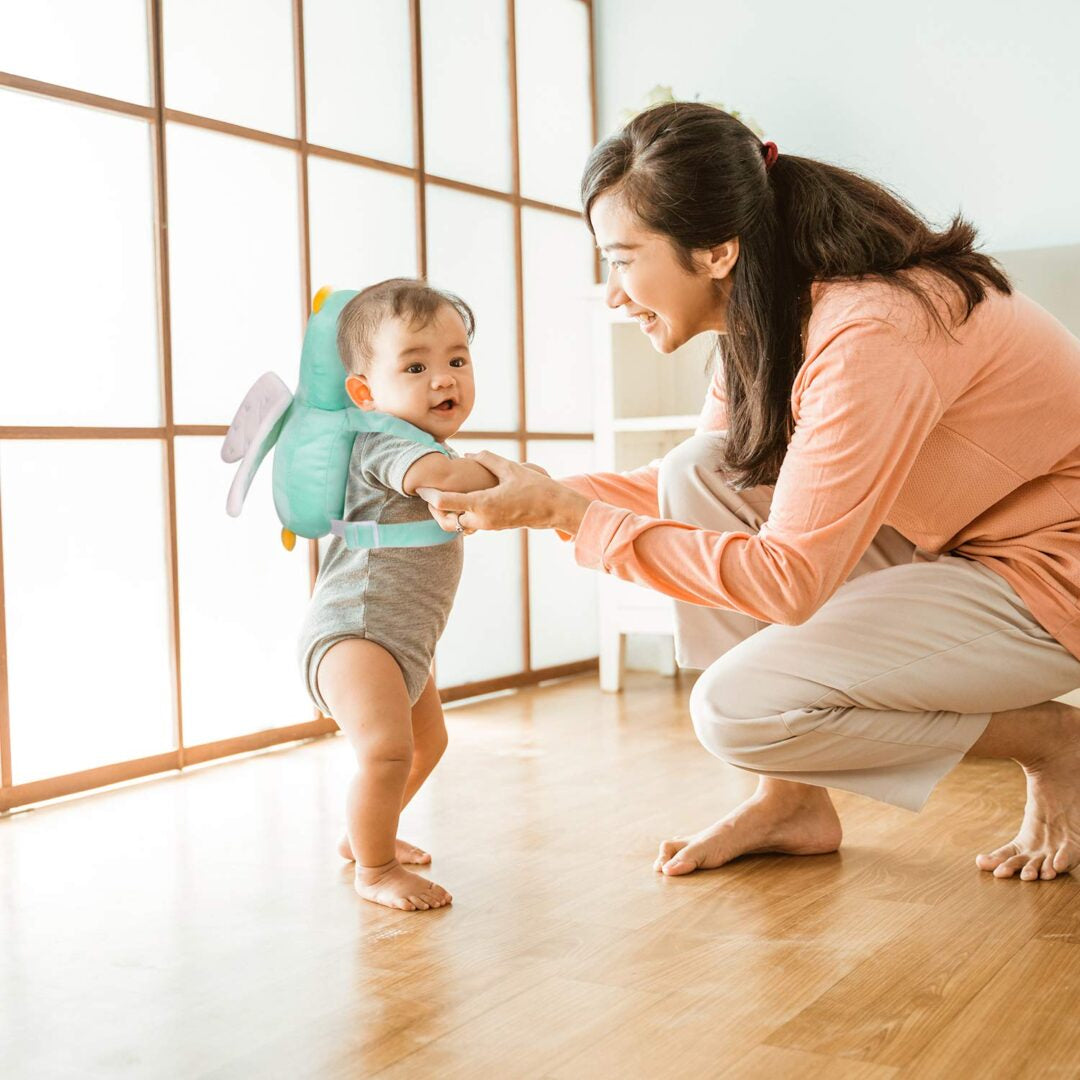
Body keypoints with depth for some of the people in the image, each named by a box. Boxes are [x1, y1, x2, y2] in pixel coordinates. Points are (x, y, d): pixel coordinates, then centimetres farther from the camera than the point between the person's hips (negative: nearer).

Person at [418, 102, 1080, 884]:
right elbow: (682, 492, 9)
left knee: (737, 708, -20)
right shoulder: (766, 318, -1)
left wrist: (566, 513, -27)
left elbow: (787, 579, -30)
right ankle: (791, 799, 1)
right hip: (951, 545, 9)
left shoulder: (866, 336, -29)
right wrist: (538, 494, -5)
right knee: (702, 474, -5)